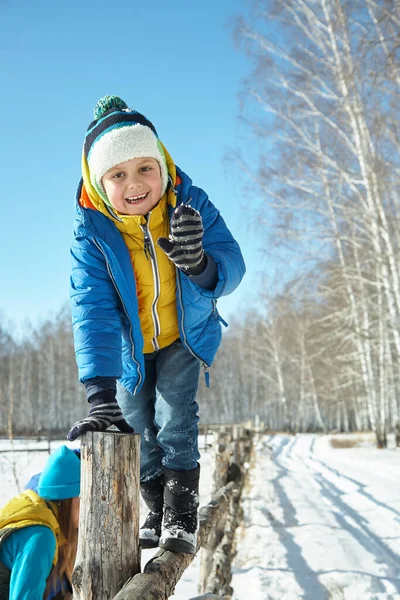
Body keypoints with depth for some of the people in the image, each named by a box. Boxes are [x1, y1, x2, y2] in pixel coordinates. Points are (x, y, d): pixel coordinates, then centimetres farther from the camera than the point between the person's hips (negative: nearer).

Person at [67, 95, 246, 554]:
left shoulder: (191, 205, -25)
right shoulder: (90, 230, -27)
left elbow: (232, 268, -29)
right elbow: (92, 308, -36)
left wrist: (199, 264, -56)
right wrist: (100, 393, -46)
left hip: (185, 335, -1)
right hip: (131, 346, 1)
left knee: (174, 414, -17)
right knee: (139, 432, 6)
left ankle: (181, 516, -5)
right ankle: (156, 514, 26)